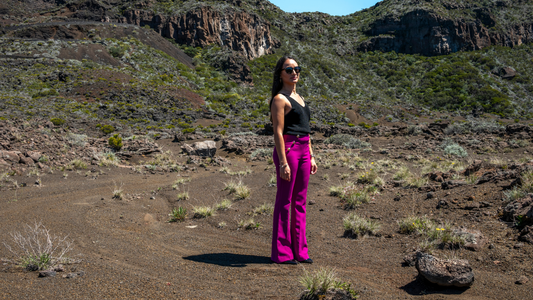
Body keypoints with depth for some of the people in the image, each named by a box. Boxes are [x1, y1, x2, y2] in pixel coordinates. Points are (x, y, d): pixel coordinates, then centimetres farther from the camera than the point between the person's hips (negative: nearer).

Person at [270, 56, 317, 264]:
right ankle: (281, 252, 6)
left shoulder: (299, 98, 19)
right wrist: (283, 162, -19)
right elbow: (278, 132, -14)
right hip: (287, 149, -8)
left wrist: (311, 156, 19)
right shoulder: (280, 99, -7)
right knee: (285, 200, -2)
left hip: (303, 150, 8)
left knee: (300, 201, 10)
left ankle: (299, 249, 18)